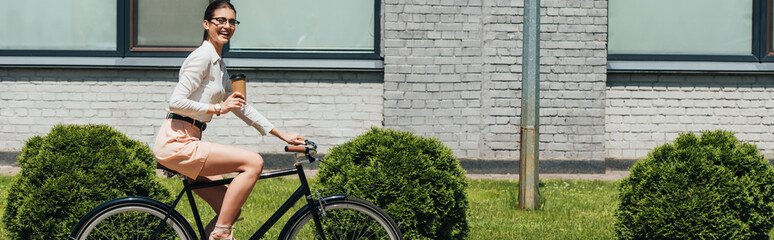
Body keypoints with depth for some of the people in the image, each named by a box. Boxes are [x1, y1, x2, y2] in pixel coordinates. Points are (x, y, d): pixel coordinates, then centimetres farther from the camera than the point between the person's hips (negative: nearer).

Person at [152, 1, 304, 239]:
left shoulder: (218, 64, 20)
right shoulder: (203, 56, -10)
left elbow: (240, 107, 24)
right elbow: (176, 102, -17)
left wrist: (281, 135, 21)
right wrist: (218, 108, -18)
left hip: (185, 143, 10)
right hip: (176, 142, -10)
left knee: (231, 210, 8)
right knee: (253, 162, -19)